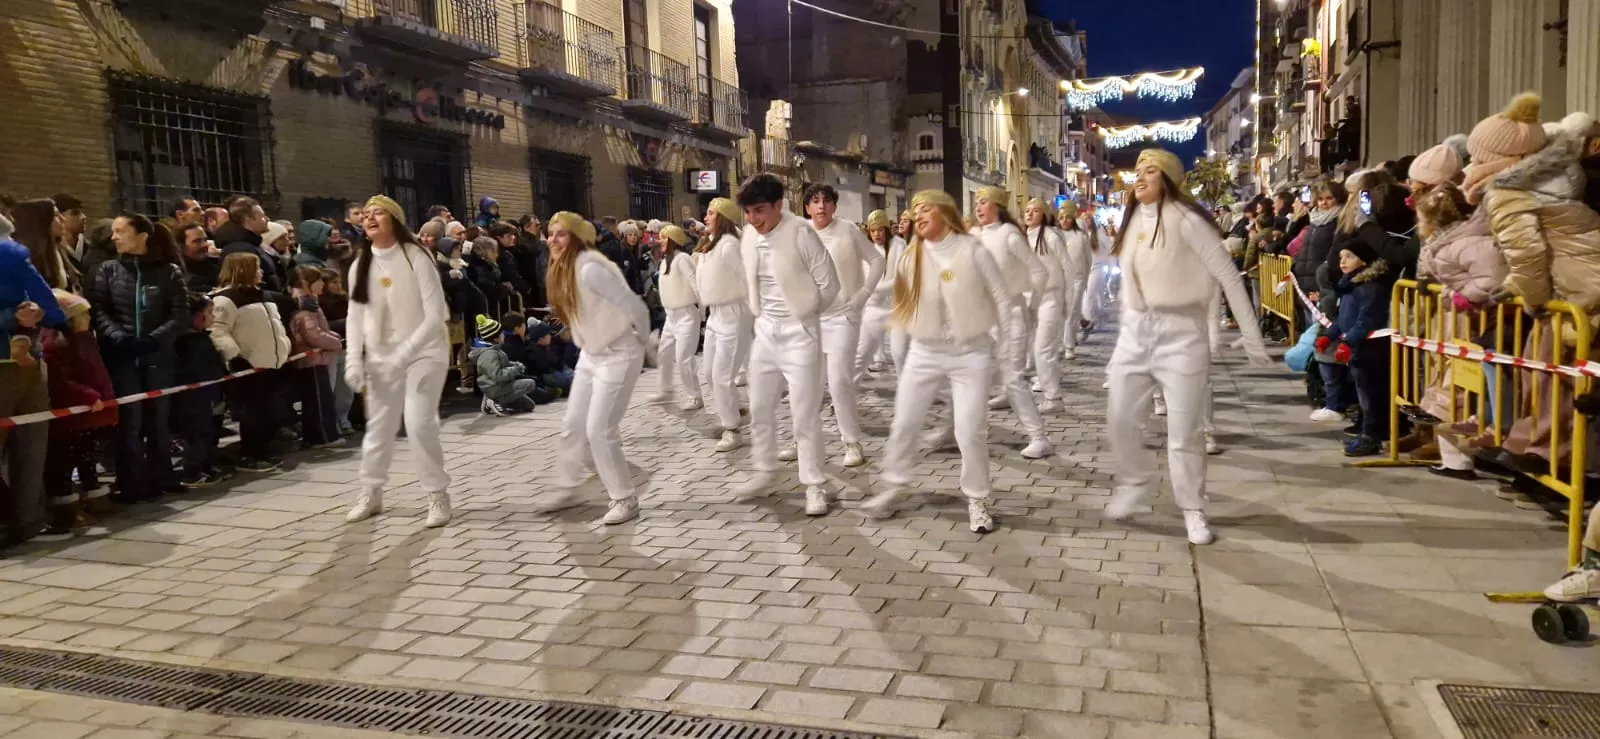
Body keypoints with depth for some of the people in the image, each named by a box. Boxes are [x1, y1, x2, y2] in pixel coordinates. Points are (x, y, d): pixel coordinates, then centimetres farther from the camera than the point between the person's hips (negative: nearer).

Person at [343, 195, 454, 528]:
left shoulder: (417, 258, -15)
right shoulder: (360, 266, 1)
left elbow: (435, 314, -19)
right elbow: (355, 317, 4)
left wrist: (403, 354, -25)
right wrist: (354, 361, -7)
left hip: (424, 351, -5)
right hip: (381, 357, 5)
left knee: (419, 424, -13)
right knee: (378, 426, 12)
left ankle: (438, 495, 3)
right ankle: (371, 493, 30)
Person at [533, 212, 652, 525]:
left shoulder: (590, 269, -26)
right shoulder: (562, 270, 3)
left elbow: (634, 306, -27)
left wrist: (643, 341, -11)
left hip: (618, 356, -9)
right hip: (590, 355, 9)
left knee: (599, 430, -8)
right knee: (572, 425, 13)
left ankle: (626, 500, 6)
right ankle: (568, 488, 30)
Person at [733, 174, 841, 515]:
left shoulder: (801, 234, -17)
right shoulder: (749, 237, 2)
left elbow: (829, 284, -12)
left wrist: (803, 310, 1)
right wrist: (757, 309, 10)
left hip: (799, 332, -6)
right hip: (765, 330, 6)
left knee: (805, 412, -1)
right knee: (760, 408, 14)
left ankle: (814, 484, 10)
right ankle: (766, 472, 31)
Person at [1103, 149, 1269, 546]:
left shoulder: (1185, 219, -13)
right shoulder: (1133, 220, 8)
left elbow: (1228, 276, -13)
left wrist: (1252, 338, -12)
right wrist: (1129, 323, 16)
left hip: (1181, 332, -6)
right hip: (1135, 330, 6)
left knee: (1184, 431, 1)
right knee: (1120, 417, 9)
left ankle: (1193, 510, 16)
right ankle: (1135, 482, 34)